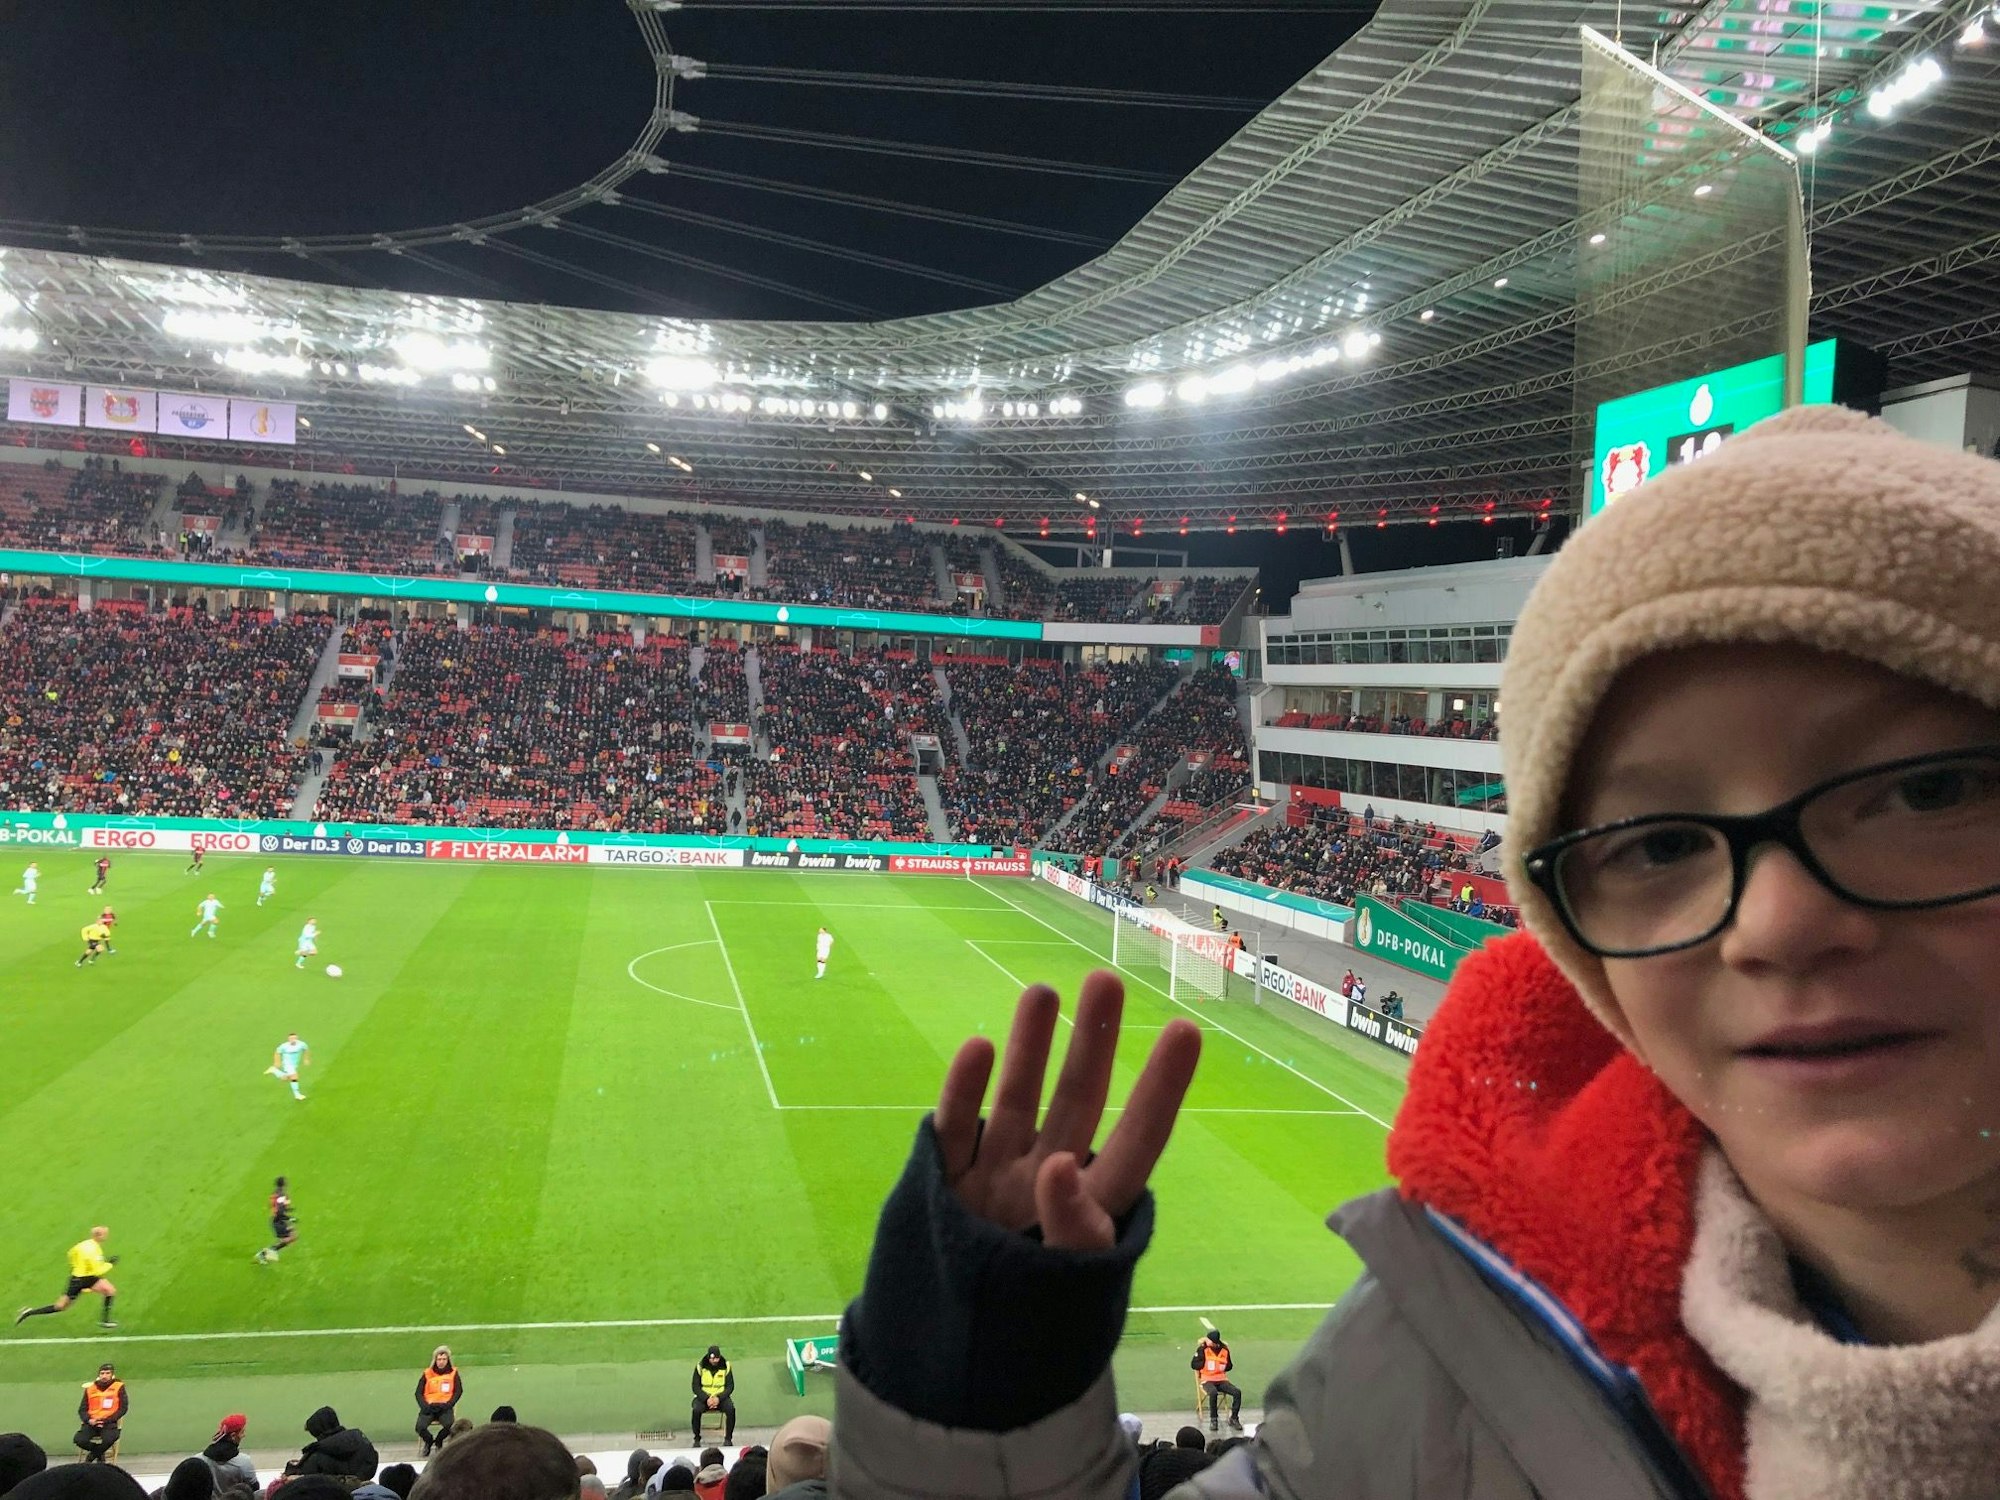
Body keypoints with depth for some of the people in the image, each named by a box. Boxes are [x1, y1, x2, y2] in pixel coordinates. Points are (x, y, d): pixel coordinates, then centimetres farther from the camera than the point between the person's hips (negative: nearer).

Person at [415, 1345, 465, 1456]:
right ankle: (429, 1441, 13)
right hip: (429, 1407, 1)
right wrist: (425, 1406, -10)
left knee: (449, 1425, -30)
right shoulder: (427, 1373, 8)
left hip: (445, 1407, -1)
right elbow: (419, 1393, 7)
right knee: (420, 1427, -27)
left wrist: (448, 1404, -12)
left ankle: (438, 1441, 8)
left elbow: (458, 1391, 3)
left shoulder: (453, 1373, 7)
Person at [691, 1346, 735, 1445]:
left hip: (721, 1397, 0)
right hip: (703, 1396, 0)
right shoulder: (700, 1366, -8)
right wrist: (706, 1399, -19)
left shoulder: (726, 1366, -5)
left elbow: (730, 1386, -2)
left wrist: (719, 1398, -19)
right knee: (696, 1410, -32)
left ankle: (728, 1438, -10)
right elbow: (696, 1387, -5)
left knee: (731, 1409, -29)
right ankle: (696, 1438, -11)